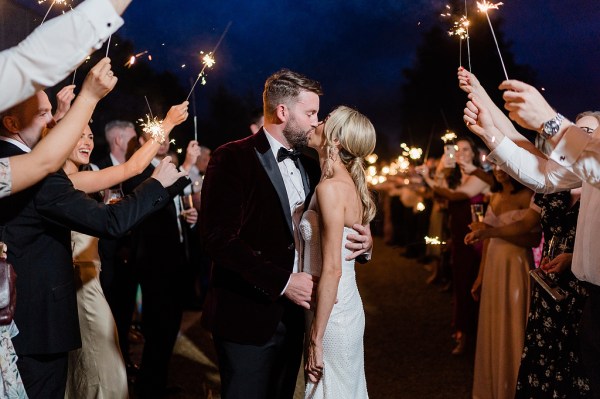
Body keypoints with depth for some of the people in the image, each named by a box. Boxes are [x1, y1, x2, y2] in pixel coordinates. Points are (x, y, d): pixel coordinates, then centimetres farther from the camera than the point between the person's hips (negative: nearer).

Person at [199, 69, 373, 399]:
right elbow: (219, 237, -18)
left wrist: (362, 240, -7)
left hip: (293, 314, 7)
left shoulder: (309, 167, 13)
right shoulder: (233, 158, -10)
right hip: (248, 318, -7)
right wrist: (283, 282, -22)